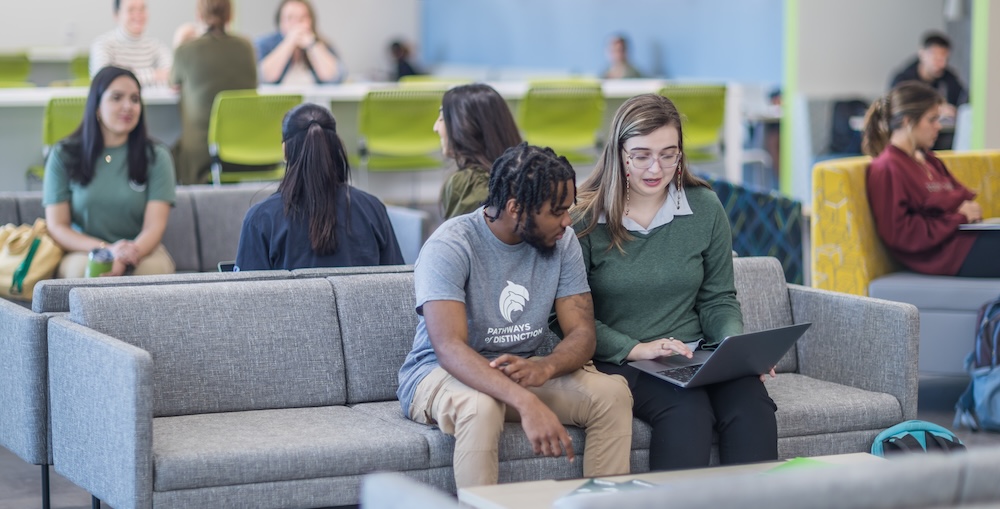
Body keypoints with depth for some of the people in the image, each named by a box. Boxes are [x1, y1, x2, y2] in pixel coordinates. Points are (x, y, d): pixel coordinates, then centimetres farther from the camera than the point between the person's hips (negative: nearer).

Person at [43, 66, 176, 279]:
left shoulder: (156, 156, 5)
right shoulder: (64, 155, 5)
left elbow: (154, 226, -6)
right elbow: (56, 227, 0)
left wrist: (125, 259, -29)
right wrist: (108, 249, -19)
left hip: (142, 250, 1)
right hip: (82, 252, 0)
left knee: (152, 268, -35)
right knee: (82, 268, -36)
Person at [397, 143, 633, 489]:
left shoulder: (562, 241, -4)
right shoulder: (449, 247, -20)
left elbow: (581, 333, -6)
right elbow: (450, 347, -32)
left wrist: (544, 367, -31)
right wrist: (528, 403, -46)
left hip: (529, 370, 5)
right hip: (443, 373, -5)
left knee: (612, 393, -20)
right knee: (481, 406, -38)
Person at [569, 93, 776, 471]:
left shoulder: (705, 208, 7)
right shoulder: (585, 218, -3)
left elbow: (718, 299, 13)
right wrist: (635, 349, -17)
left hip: (695, 356, 3)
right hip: (616, 362, -3)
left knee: (751, 404, -27)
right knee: (686, 408, -33)